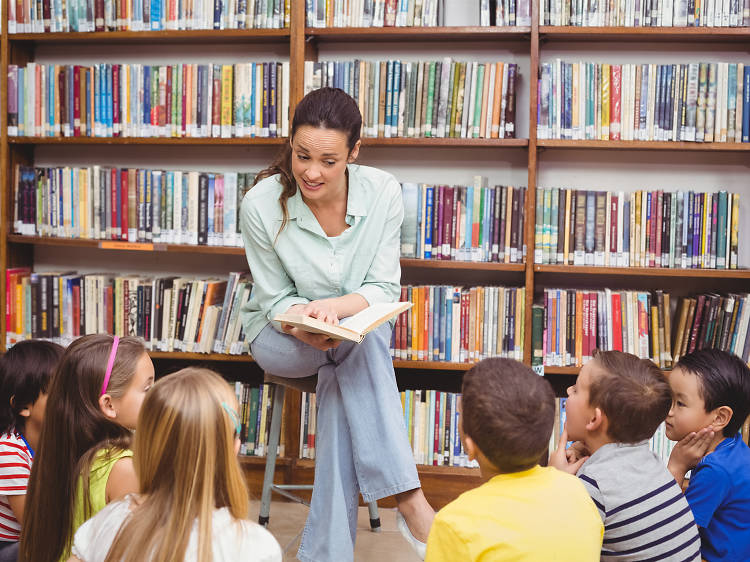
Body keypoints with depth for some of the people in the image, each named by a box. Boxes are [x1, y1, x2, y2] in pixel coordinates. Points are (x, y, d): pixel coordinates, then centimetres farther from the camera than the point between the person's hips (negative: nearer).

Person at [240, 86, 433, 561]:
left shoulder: (382, 192, -16)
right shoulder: (262, 204, -20)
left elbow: (384, 290, -14)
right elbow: (275, 301, -10)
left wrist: (333, 307, -35)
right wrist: (304, 325, -34)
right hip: (281, 339, -2)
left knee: (339, 384, -33)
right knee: (360, 340, -33)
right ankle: (408, 494, -33)